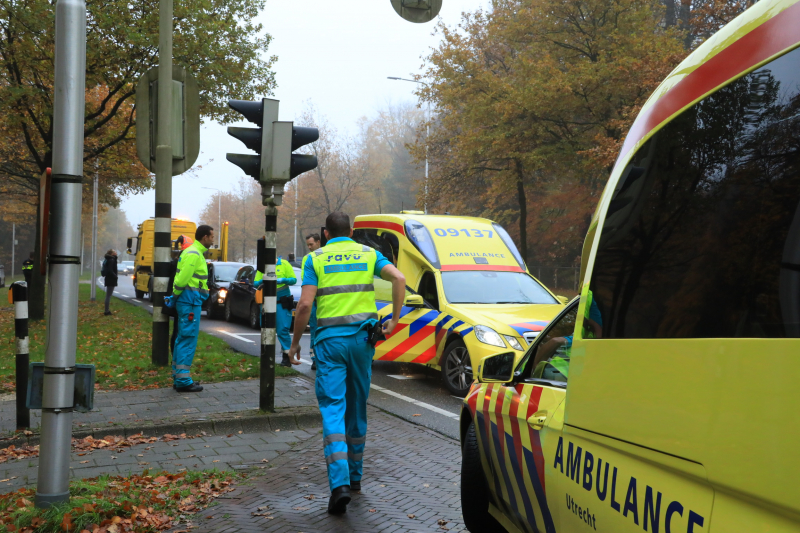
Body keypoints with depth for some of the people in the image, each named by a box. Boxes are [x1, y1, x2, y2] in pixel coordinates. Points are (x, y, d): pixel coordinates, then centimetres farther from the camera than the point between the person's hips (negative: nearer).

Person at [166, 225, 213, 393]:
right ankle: (183, 380, -6)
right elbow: (182, 279, -19)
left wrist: (174, 297, 14)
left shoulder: (194, 252, 18)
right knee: (188, 339, -8)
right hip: (190, 301, -11)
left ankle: (178, 376, 21)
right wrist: (175, 296, -7)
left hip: (189, 302, 11)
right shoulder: (193, 254, -15)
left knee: (183, 339, 14)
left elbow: (182, 277, 19)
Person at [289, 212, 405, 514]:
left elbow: (305, 304, -6)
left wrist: (295, 342, 3)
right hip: (362, 337, 3)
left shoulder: (315, 259, 3)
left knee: (332, 408, -4)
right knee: (357, 407, 16)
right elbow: (398, 278, -7)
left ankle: (340, 483, -19)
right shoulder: (368, 254, 10)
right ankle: (355, 475, 28)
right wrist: (394, 320, -1)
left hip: (329, 339, -3)